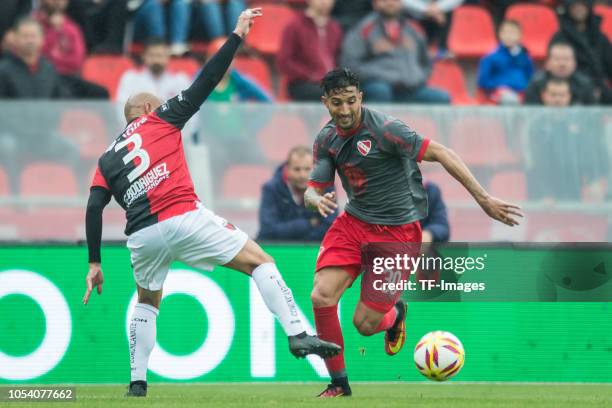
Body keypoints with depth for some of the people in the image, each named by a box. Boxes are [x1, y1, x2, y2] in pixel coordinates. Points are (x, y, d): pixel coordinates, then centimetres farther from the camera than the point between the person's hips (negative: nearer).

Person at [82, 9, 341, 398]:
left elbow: (94, 209, 9)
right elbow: (206, 82, 8)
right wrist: (237, 36, 13)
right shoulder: (160, 119, 14)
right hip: (185, 218, -4)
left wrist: (95, 263, 9)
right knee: (260, 262, 5)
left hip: (142, 234, 4)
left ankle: (138, 382, 22)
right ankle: (297, 334, -11)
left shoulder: (107, 159, 22)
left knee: (147, 302, 29)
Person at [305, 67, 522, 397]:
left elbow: (440, 153, -20)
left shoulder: (383, 128, -19)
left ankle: (394, 314, 33)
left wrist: (483, 199, -24)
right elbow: (311, 190, 5)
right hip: (354, 222, 5)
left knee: (365, 323, -7)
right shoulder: (326, 139, 1)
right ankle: (338, 383, 3)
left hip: (397, 231, -5)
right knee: (321, 297, -16)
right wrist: (317, 199, -23)